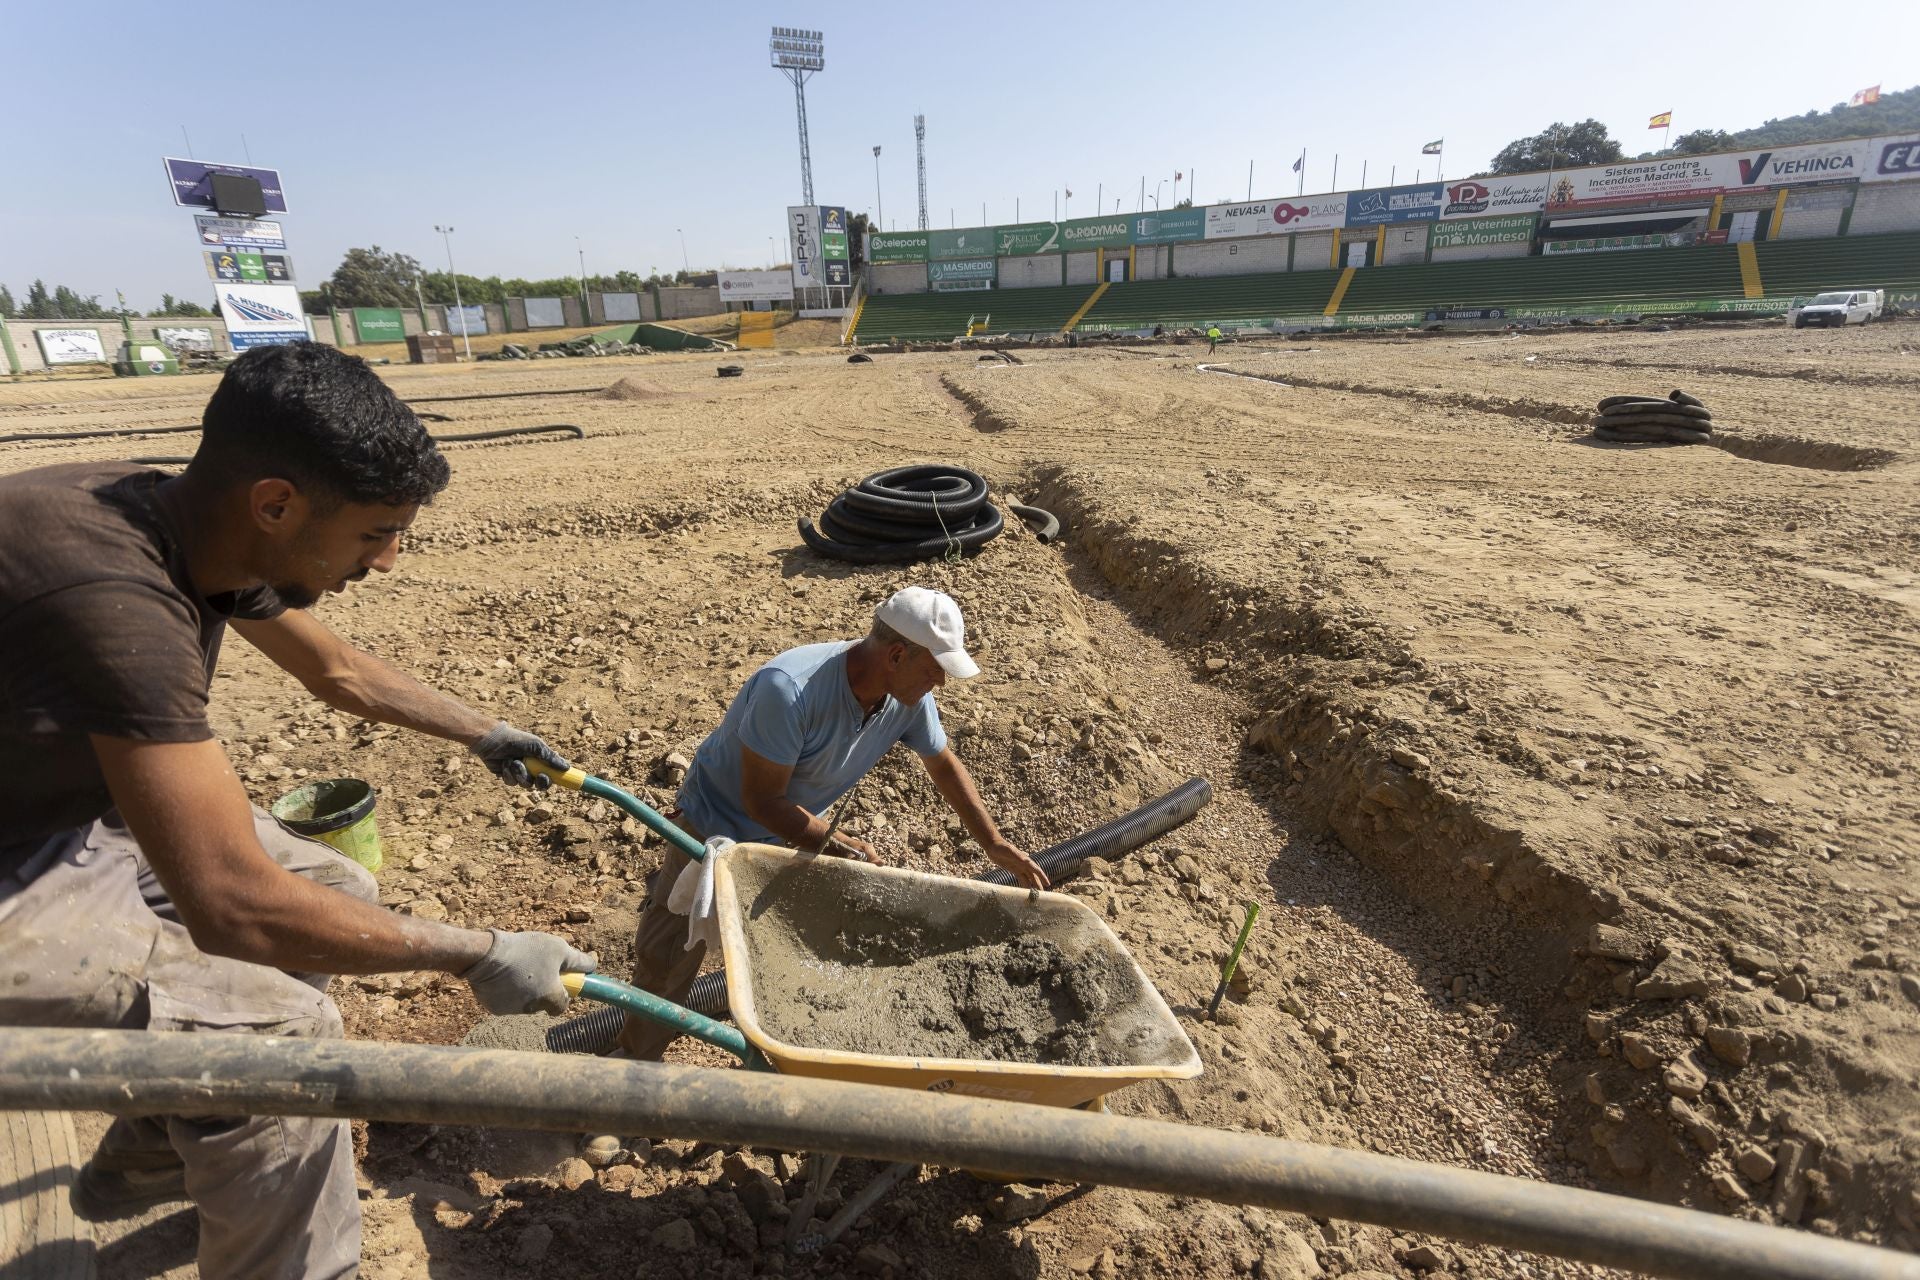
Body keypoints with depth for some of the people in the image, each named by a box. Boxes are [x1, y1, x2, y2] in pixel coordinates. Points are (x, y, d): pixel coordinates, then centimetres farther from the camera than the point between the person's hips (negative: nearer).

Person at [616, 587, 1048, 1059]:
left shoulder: (909, 698, -19)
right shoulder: (789, 689, -40)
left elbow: (945, 764, -1)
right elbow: (762, 801, -30)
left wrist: (994, 843, -2)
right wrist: (838, 846, -25)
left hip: (796, 833, 5)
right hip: (716, 825, -5)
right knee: (666, 957, 4)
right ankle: (639, 1056, 31)